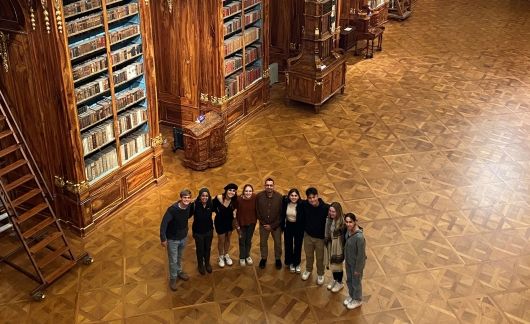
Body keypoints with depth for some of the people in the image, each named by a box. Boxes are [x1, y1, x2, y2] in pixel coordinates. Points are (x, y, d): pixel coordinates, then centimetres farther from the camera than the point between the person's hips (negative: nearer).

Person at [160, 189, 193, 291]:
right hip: (172, 239, -5)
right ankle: (173, 278, 29)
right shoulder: (172, 209, -30)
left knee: (180, 257, 26)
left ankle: (179, 272, 49)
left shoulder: (189, 207, -13)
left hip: (183, 237, 5)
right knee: (173, 260, 9)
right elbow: (164, 223, -27)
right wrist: (163, 238, -26)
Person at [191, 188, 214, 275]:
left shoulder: (211, 204, -15)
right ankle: (200, 265, 42)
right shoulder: (195, 205, -25)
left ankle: (207, 263, 47)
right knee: (200, 249, 17)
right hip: (198, 232, -3)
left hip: (208, 231, 3)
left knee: (208, 248, 21)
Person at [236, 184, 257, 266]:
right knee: (242, 240, 15)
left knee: (249, 240, 20)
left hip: (251, 223, 2)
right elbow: (237, 213, -16)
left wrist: (256, 219, -2)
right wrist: (237, 225, -13)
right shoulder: (239, 199, -23)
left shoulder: (254, 198, -18)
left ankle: (247, 256, 43)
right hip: (242, 223, -2)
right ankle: (242, 258, 36)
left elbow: (256, 209, -3)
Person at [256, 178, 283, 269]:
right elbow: (257, 211, -5)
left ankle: (278, 259, 35)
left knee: (278, 242, 13)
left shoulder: (279, 197, -18)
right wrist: (263, 223, -7)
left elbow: (281, 213, -12)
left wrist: (272, 226, -12)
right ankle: (263, 258, 39)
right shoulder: (259, 196, -16)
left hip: (276, 225, -1)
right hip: (263, 224, 1)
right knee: (263, 242, 17)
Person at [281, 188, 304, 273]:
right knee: (288, 245, 16)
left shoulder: (302, 204, -24)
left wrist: (304, 229, -12)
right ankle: (290, 262, 37)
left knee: (298, 246, 13)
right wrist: (282, 226, 1)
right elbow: (282, 216, -2)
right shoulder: (285, 203, -15)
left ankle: (297, 263, 33)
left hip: (298, 227, -2)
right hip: (288, 226, 3)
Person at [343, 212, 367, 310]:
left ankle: (357, 300, 44)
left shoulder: (359, 237, -37)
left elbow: (361, 254, -26)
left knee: (356, 282, 19)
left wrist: (358, 269, -16)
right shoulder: (349, 230, -14)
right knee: (349, 280, 27)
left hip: (356, 263, -7)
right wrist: (345, 258, 15)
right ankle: (351, 296, 53)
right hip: (348, 261, 7)